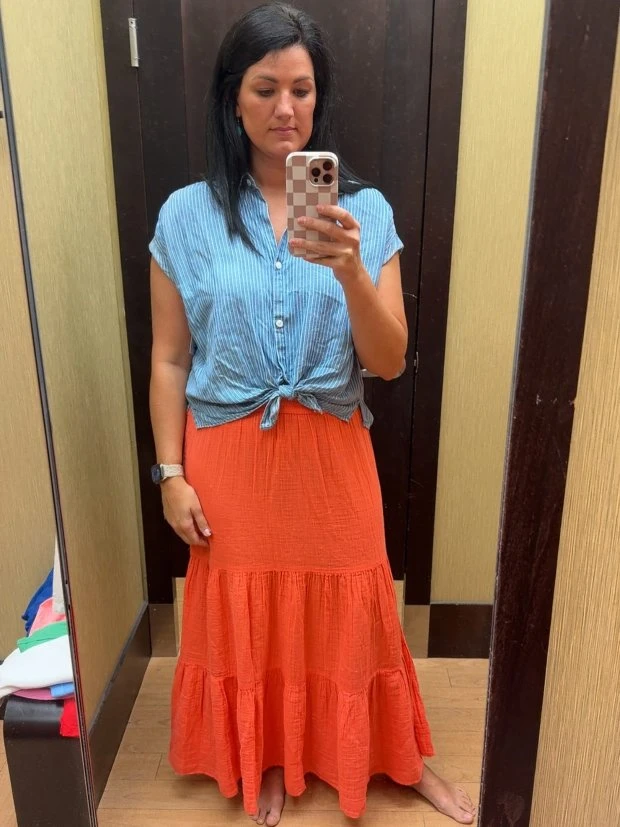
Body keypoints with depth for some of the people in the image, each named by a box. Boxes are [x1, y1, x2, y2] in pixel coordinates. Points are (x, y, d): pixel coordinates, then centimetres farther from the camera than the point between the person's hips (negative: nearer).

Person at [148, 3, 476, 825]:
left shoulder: (365, 209, -4)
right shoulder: (186, 216, -4)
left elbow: (389, 362, -9)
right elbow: (169, 361, 0)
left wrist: (351, 270, -25)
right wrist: (171, 474, -3)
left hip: (332, 454, 0)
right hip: (230, 457, 1)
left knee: (351, 612, 15)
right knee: (248, 615, 16)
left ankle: (400, 758, 43)